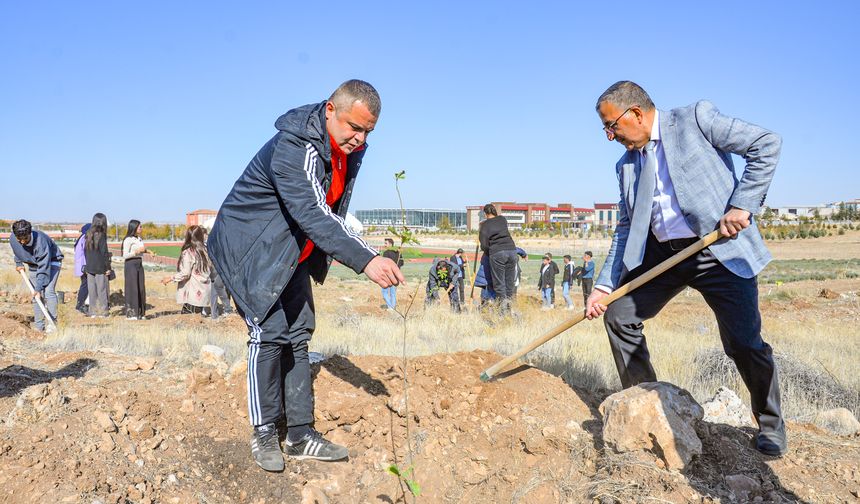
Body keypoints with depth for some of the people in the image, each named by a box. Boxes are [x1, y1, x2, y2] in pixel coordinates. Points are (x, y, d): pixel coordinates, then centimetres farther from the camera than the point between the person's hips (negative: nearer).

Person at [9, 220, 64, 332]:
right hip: (34, 264, 6)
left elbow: (44, 268, -33)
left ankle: (52, 322, -12)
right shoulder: (13, 240, -20)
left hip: (51, 262, -6)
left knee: (48, 291, -20)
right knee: (35, 295, 1)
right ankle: (39, 326, 6)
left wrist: (39, 288, -32)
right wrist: (18, 263, -3)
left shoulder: (41, 241, -38)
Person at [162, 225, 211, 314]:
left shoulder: (188, 253, -12)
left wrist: (171, 278, -5)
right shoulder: (205, 250, 6)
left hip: (193, 293, -6)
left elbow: (185, 273, -14)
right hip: (204, 290, 6)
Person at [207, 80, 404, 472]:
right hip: (250, 248, -8)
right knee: (269, 332, -13)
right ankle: (264, 434, 3)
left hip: (293, 254, 8)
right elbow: (313, 216, -40)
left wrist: (327, 255, 12)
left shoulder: (350, 149, -3)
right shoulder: (292, 149, -30)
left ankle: (300, 434, 14)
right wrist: (365, 260, -47)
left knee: (297, 335, 7)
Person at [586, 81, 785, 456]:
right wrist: (604, 285, 3)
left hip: (720, 249, -6)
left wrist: (742, 205, -17)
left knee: (744, 342, -7)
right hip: (662, 254, 6)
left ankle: (770, 426, 19)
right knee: (618, 315, 1)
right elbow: (626, 229, 11)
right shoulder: (627, 165, 11)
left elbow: (767, 144, -8)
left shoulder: (695, 118, -5)